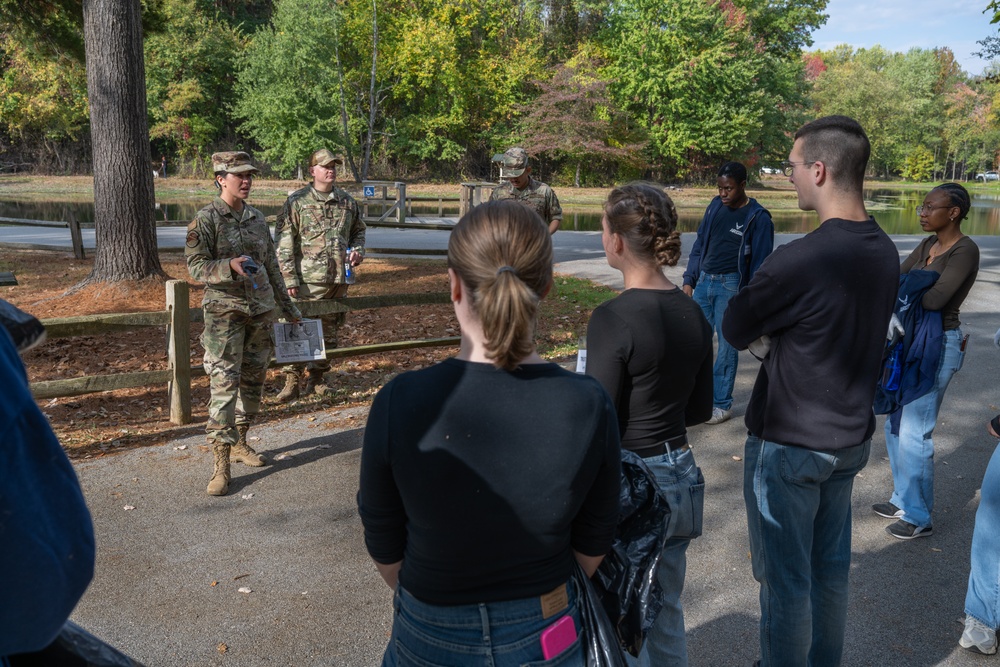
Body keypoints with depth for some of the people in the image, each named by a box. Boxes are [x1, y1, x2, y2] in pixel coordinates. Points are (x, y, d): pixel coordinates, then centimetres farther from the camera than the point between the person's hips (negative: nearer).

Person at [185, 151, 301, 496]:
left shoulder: (258, 218, 11)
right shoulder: (206, 219, -6)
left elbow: (271, 265, 18)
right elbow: (195, 265, -11)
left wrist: (286, 303, 21)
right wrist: (231, 266, -28)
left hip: (261, 310, 6)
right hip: (224, 312, -6)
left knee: (253, 380, 12)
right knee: (224, 385, -9)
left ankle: (239, 443, 28)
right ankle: (221, 464, -4)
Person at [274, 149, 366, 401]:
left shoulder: (347, 201, 11)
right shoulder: (296, 201, -3)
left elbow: (358, 231, 27)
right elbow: (283, 242, -6)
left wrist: (357, 250, 5)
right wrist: (290, 279, -12)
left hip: (338, 279, 5)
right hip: (307, 280, -5)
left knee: (329, 332, 11)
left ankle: (316, 378, 25)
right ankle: (291, 381, 5)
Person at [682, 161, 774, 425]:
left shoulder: (758, 218, -8)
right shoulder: (715, 206, 8)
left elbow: (760, 263, -7)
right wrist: (689, 280, 7)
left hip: (731, 286, -5)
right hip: (704, 282, 5)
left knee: (727, 345, 3)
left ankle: (722, 404, 14)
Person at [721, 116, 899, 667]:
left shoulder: (798, 260, -27)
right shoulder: (885, 252, -1)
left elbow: (735, 331, -15)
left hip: (788, 446, -8)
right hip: (851, 437, 8)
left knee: (784, 578, 9)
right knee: (831, 564, 22)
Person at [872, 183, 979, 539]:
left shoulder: (965, 250, -16)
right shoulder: (927, 245, 10)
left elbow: (935, 298, -27)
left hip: (938, 347, -9)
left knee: (914, 434, -3)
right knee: (895, 426, 15)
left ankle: (919, 517, 11)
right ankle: (903, 500, 31)